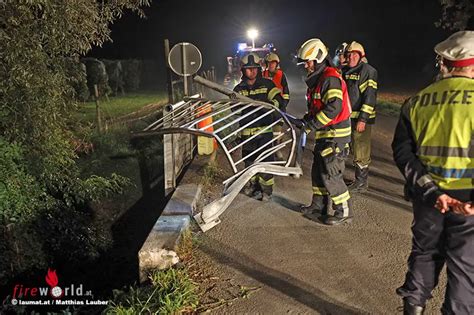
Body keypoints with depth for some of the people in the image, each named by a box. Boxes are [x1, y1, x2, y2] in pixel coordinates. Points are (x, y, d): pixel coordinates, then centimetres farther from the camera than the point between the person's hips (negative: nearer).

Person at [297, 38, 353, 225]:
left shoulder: (330, 78, -17)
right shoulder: (317, 79, 16)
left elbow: (334, 107, -27)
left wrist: (313, 124, -23)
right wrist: (307, 119, 6)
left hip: (335, 134, -10)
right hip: (324, 133, 10)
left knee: (330, 174, -8)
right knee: (318, 169, 17)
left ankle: (344, 211, 4)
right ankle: (319, 204, 31)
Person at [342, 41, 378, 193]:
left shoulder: (367, 70, -10)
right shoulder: (345, 71, 16)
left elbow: (370, 96, -16)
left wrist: (363, 119, -21)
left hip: (361, 117, -8)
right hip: (348, 116, 8)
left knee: (361, 150, -4)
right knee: (354, 148, 15)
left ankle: (361, 183, 6)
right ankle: (360, 179, 28)